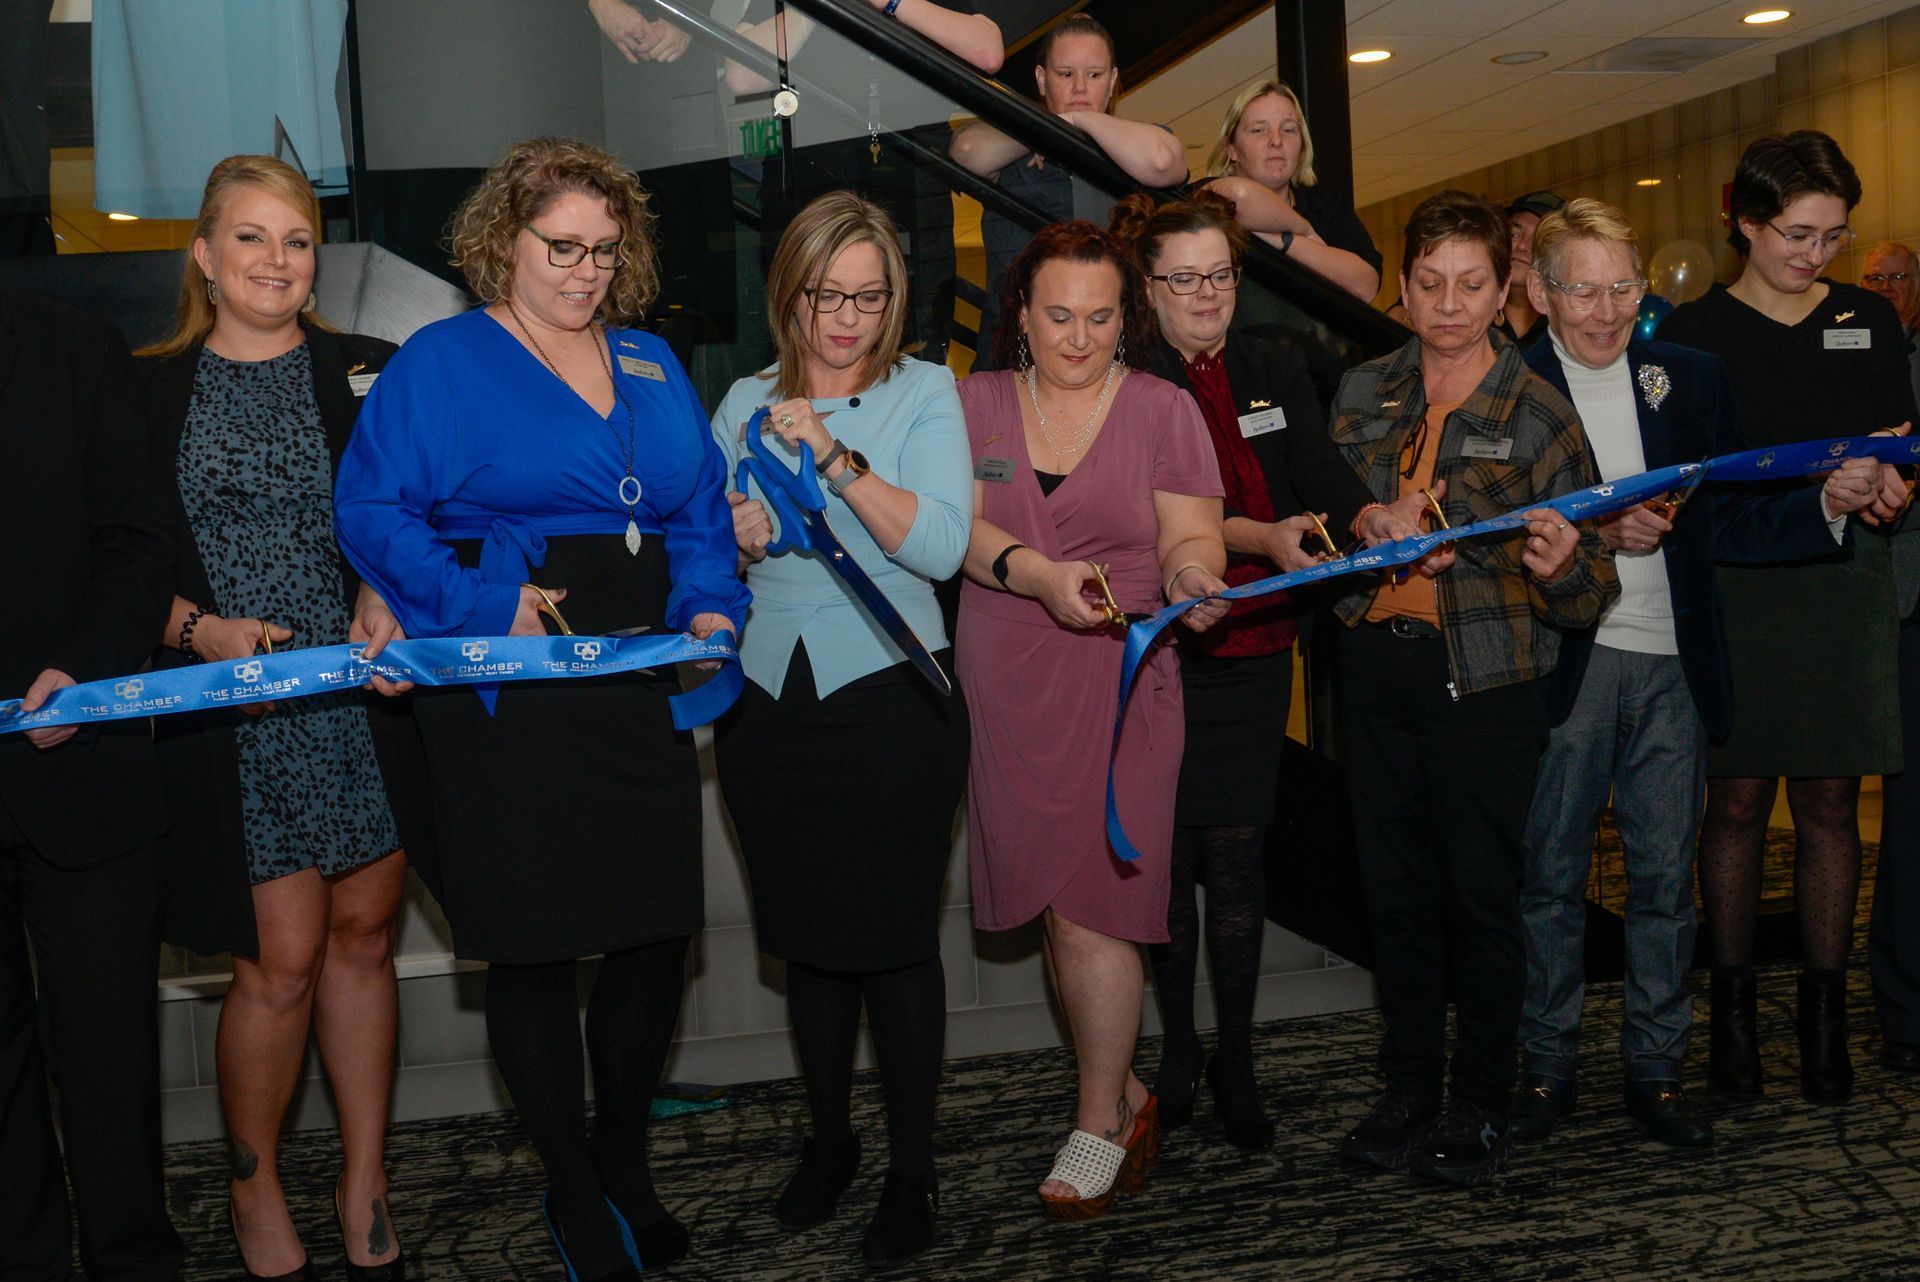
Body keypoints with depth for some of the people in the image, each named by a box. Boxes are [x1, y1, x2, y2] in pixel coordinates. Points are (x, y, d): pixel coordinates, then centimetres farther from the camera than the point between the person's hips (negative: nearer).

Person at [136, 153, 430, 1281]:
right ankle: (255, 1184, 23)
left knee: (363, 936, 9)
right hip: (234, 722, -2)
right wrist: (203, 629, -13)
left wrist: (393, 598, -12)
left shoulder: (369, 373, 9)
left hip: (367, 705, 2)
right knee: (282, 960, -1)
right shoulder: (145, 389, 5)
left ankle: (367, 1182, 24)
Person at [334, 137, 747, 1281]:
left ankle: (626, 1163, 30)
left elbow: (702, 511, 16)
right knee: (534, 944, 4)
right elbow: (373, 511, -7)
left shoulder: (651, 365, 16)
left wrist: (711, 608, -1)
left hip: (643, 684, 5)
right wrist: (487, 605, -17)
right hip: (510, 694, -4)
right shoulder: (441, 362, 1)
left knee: (660, 929, 7)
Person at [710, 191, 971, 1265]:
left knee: (896, 935, 1)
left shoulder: (925, 392, -2)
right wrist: (735, 542, -9)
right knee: (807, 934, 14)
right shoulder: (745, 403, 10)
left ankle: (915, 1167, 17)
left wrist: (835, 454, -22)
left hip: (892, 700, -4)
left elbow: (941, 544, -14)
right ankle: (830, 1136, 33)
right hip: (771, 699, 4)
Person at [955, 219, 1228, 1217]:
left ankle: (1101, 1124, 9)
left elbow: (1191, 537, 0)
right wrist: (1038, 574, -19)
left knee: (1087, 902, -7)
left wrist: (1191, 574, -23)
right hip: (1006, 687, 3)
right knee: (1049, 902, 8)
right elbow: (958, 527, -2)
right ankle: (1126, 1091, 26)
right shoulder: (976, 404, 10)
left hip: (1120, 685, -3)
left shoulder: (1164, 410, 5)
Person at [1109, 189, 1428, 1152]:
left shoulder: (1276, 372, 11)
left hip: (1254, 648, 3)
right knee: (1168, 852, 4)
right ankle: (1176, 1051, 20)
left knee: (1237, 849, 2)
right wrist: (1263, 538, -30)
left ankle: (1235, 1063, 14)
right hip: (1162, 648, -2)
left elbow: (1322, 471, -2)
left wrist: (1369, 516, -24)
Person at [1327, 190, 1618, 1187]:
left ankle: (1480, 1105, 20)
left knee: (1480, 891, 3)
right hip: (1376, 664, 4)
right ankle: (1409, 1091, 26)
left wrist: (1561, 567, -27)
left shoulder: (1536, 413, -5)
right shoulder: (1363, 394, 6)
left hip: (1485, 678, -4)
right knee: (1395, 884, 11)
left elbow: (1589, 594, -7)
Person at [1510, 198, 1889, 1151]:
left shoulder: (1693, 379, 9)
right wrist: (1596, 533, -19)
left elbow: (1729, 527, 6)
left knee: (1666, 876, 8)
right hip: (1562, 667, -2)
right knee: (1550, 873, 6)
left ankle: (1657, 1069, 21)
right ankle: (1547, 1064, 20)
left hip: (1671, 666, 3)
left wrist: (1827, 503, -10)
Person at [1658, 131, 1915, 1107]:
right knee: (1738, 799, 1)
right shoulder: (1694, 331, 1)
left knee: (1829, 800, 5)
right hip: (1734, 586, -2)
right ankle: (1732, 1008, 12)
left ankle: (1824, 1012, 14)